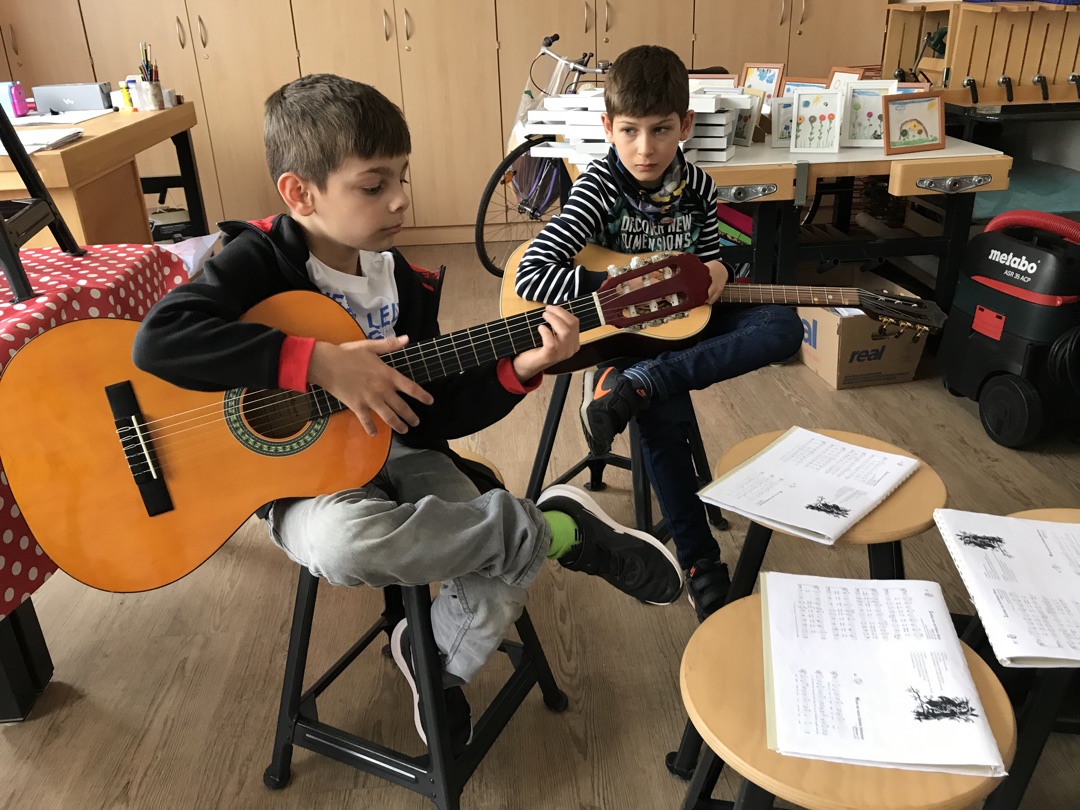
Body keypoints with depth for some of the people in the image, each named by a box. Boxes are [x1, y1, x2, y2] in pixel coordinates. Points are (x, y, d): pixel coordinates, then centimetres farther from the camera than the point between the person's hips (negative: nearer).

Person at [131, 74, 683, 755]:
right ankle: (562, 528, -22)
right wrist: (322, 363, -31)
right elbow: (160, 338, -30)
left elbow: (437, 415, 3)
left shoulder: (401, 281, 3)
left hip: (397, 452, 5)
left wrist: (517, 370, -13)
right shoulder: (261, 260, -11)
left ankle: (440, 653, 11)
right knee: (342, 544, -39)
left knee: (511, 553, -19)